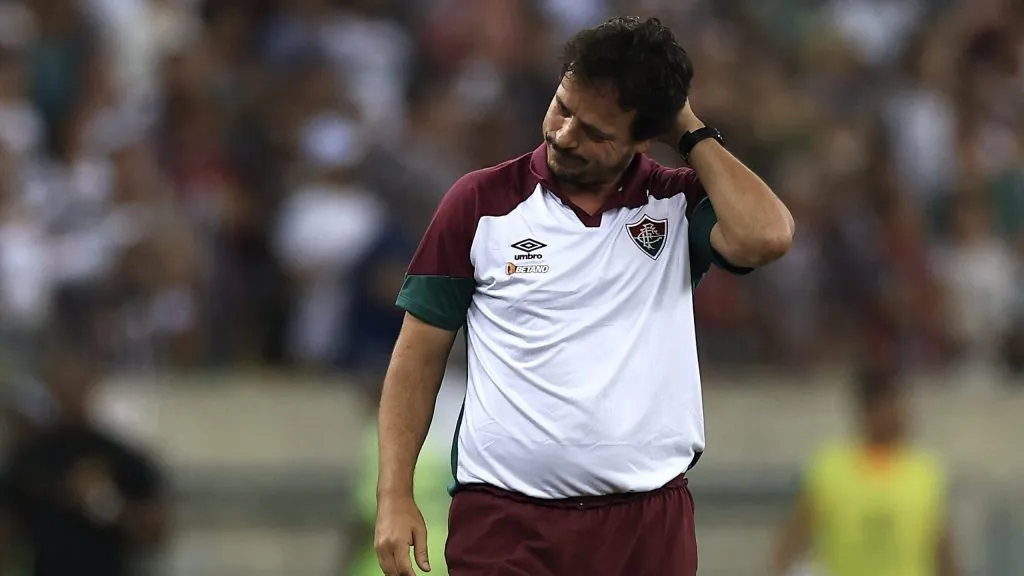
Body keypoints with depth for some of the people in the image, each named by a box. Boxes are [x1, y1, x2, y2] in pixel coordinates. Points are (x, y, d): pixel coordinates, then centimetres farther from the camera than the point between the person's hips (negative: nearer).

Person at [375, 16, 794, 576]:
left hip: (648, 523, 1)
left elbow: (766, 235, -16)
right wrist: (394, 496, -2)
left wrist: (692, 135, -4)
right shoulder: (481, 202, 3)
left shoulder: (679, 205, 5)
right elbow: (420, 354, 6)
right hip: (503, 522, -1)